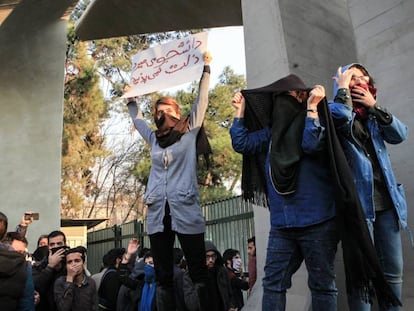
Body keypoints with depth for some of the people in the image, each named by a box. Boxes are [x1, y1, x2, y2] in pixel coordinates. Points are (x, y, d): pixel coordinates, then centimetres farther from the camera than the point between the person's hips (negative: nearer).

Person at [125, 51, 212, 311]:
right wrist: (132, 99, 39)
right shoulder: (155, 139, 19)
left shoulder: (189, 133, 8)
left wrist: (205, 68, 6)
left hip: (186, 212, -4)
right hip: (158, 214, 5)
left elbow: (202, 100, 5)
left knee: (199, 273, -1)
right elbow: (137, 119, 36)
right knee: (163, 277, 7)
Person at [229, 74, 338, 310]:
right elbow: (241, 143, 11)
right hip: (282, 224, 5)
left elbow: (313, 144, -21)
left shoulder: (316, 121, -2)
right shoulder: (271, 132, 14)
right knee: (273, 283, 8)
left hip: (317, 221, -5)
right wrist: (240, 110, 11)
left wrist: (312, 106, -16)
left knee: (322, 284, 8)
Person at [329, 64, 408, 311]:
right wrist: (343, 88, -6)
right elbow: (341, 116, -22)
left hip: (386, 201, 6)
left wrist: (375, 107, -1)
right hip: (358, 202, -6)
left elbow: (400, 134, 4)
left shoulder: (372, 116, 20)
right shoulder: (334, 111, 3)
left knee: (393, 270, 9)